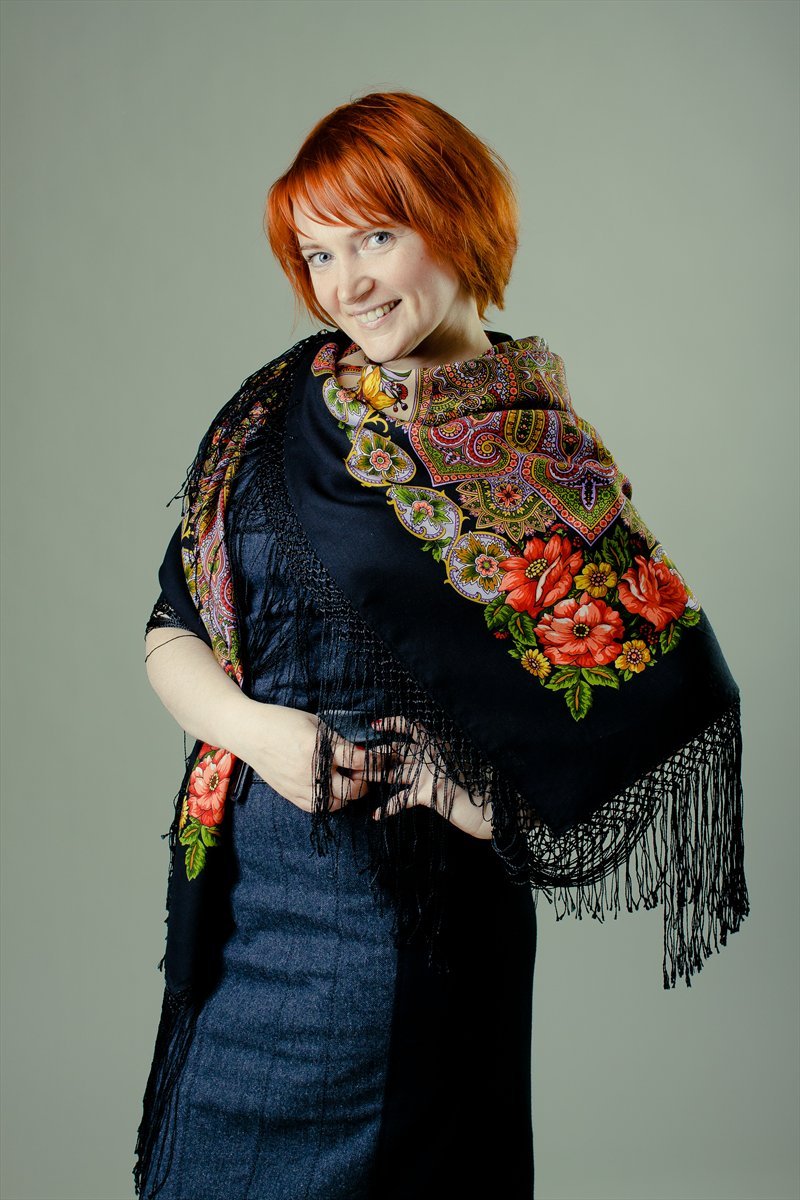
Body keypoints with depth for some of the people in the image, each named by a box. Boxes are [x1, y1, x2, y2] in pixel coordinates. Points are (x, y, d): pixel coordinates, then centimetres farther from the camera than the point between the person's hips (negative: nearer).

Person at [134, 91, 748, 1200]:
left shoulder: (546, 468, -9)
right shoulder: (279, 408, 4)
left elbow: (676, 701, -8)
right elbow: (171, 629, 5)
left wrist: (480, 794, -18)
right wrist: (254, 727, -15)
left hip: (420, 912, -4)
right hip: (235, 892, 5)